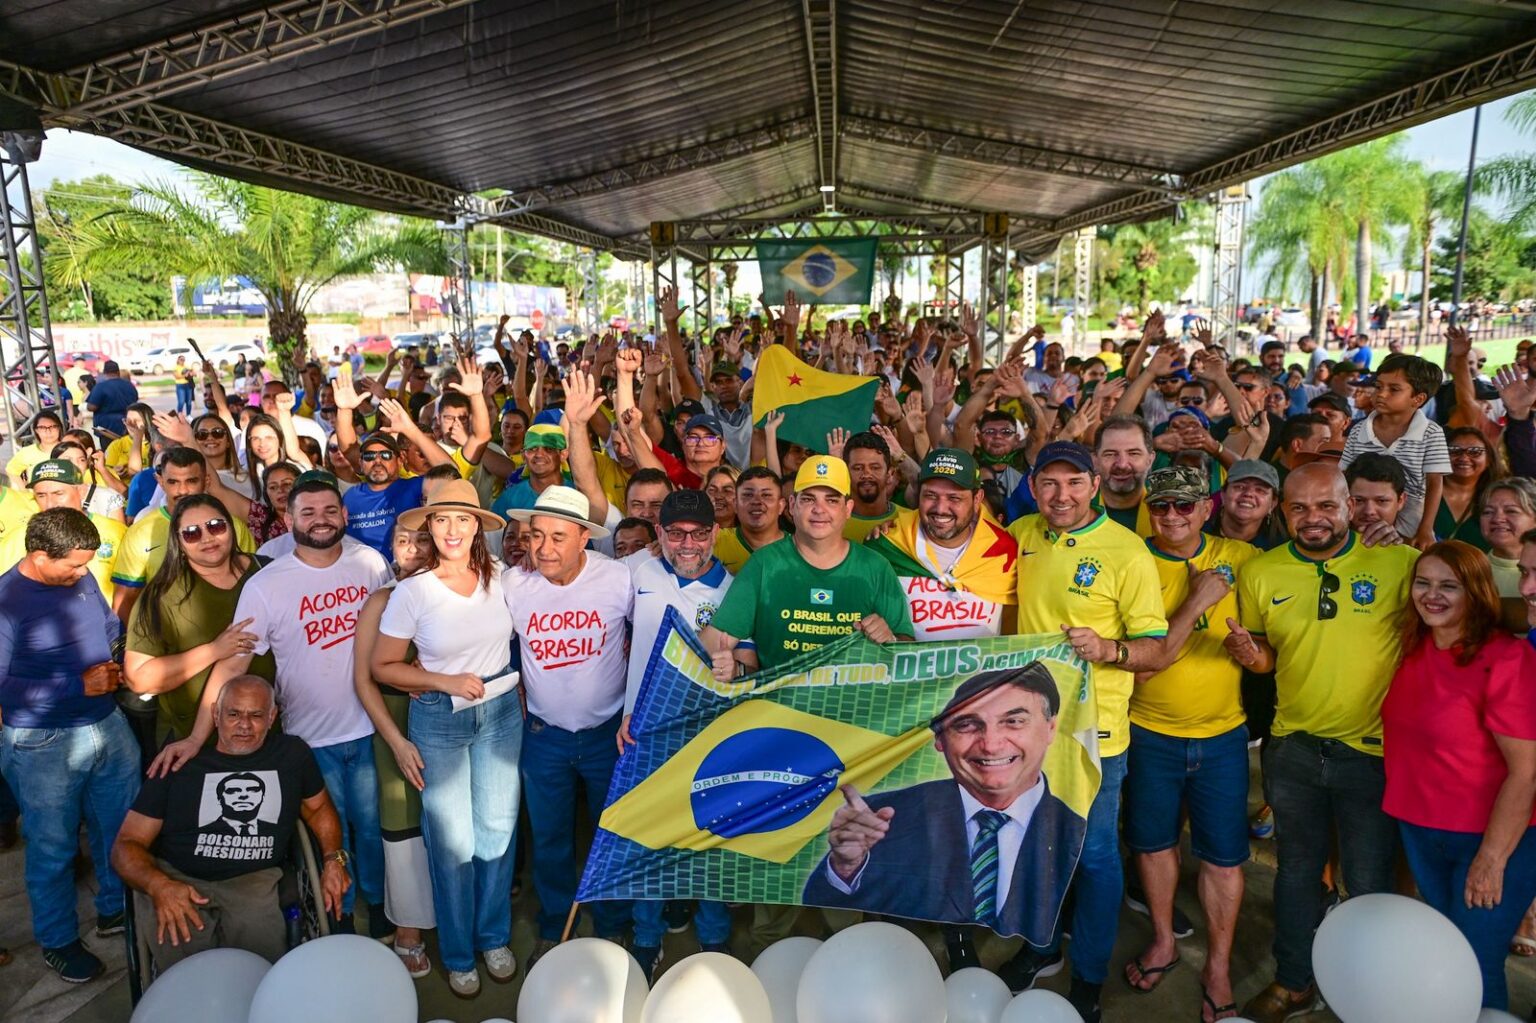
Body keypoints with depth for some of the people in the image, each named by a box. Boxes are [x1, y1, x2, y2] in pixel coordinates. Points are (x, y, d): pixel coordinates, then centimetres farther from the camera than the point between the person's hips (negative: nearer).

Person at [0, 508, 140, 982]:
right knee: (54, 847, 13)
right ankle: (57, 940, 33)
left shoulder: (81, 579, -2)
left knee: (121, 828, 18)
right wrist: (79, 684, -23)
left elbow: (112, 627, 16)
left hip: (109, 725, 6)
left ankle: (116, 910, 40)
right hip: (44, 746, -5)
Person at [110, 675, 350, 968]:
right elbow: (127, 844, 2)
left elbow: (318, 807, 25)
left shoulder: (292, 754, 9)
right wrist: (159, 886, -20)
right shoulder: (180, 764, 3)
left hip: (254, 882, 1)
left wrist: (333, 859, 7)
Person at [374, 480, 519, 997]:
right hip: (439, 722, -2)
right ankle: (458, 954, 30)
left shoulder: (499, 579, -6)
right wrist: (445, 682, -15)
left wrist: (521, 693, 3)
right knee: (453, 840, 9)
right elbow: (382, 666, -6)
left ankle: (494, 936, 35)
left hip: (502, 713, 3)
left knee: (498, 829, 12)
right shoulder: (411, 592, -14)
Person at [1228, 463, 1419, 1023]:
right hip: (1293, 746, 3)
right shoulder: (1260, 572, -3)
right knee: (1296, 871, 19)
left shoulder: (1398, 561, -11)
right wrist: (1251, 656, -13)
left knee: (1369, 882, 12)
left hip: (1373, 749, -2)